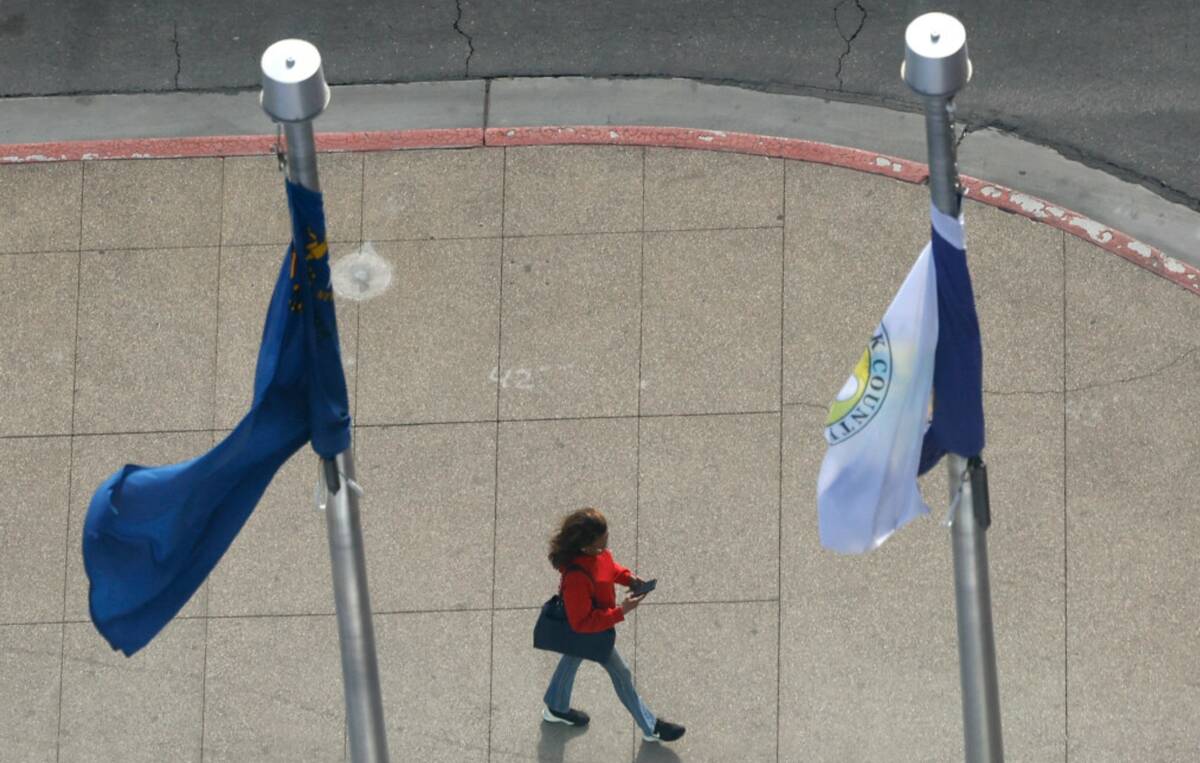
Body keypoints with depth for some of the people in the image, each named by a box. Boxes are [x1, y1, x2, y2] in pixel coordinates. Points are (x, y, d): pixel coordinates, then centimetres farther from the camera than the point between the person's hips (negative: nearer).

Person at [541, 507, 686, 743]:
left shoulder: (596, 553, -20)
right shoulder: (577, 578, -45)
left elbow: (608, 566, 6)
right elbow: (582, 623, -36)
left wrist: (627, 577, -11)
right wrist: (620, 612, -36)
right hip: (588, 633, -8)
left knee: (572, 658, 31)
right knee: (621, 674, 10)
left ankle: (556, 708, 58)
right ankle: (650, 728, 30)